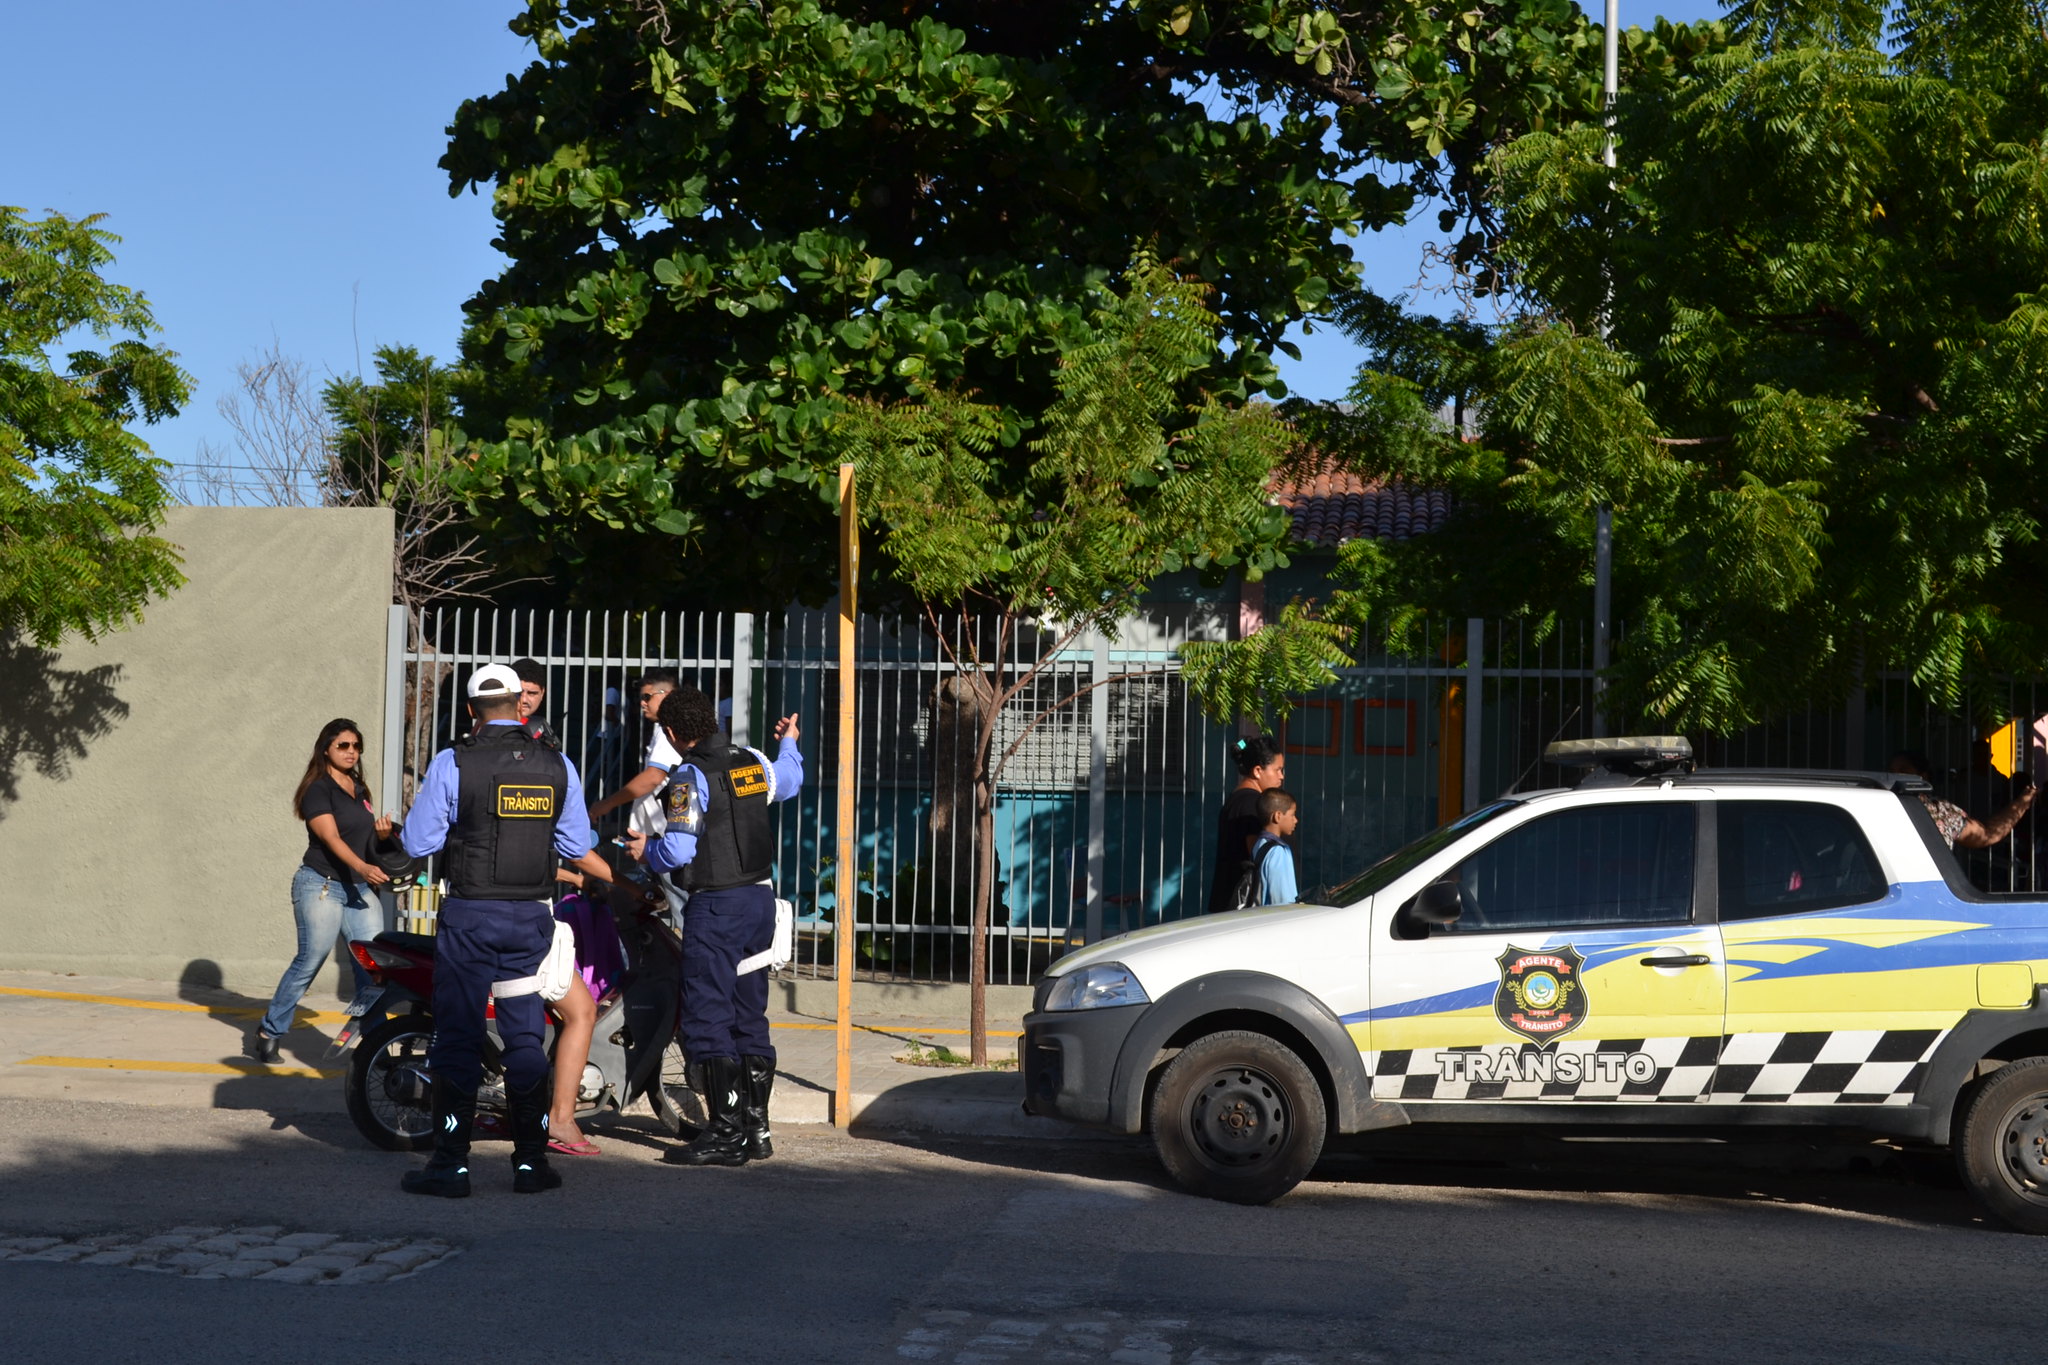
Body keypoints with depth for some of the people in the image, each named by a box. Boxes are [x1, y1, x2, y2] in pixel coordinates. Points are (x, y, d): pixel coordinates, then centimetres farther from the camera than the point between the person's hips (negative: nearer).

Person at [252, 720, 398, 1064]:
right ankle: (268, 1031, 13)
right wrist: (363, 867, -33)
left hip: (361, 890, 6)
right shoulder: (318, 789, -6)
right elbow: (331, 837, -18)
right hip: (322, 884, -6)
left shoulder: (359, 790, 17)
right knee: (310, 961, -4)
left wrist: (382, 833, 2)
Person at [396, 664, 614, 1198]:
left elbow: (417, 842, -5)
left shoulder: (452, 763, -8)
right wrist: (621, 881, 26)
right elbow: (576, 848, 8)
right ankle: (532, 1161, 13)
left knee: (457, 1037, 2)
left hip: (470, 914, -3)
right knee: (524, 1038, 10)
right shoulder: (558, 767, 3)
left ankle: (451, 1163, 2)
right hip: (532, 916, 3)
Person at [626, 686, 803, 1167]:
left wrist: (646, 849, 1)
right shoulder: (752, 762, 8)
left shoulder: (690, 776, -15)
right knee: (749, 1018, 14)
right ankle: (755, 1130, 18)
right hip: (761, 898, 8)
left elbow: (678, 851, -21)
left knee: (708, 1022, -3)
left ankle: (726, 1133, -4)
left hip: (716, 907, -8)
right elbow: (787, 781, 31)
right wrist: (789, 743, 51)